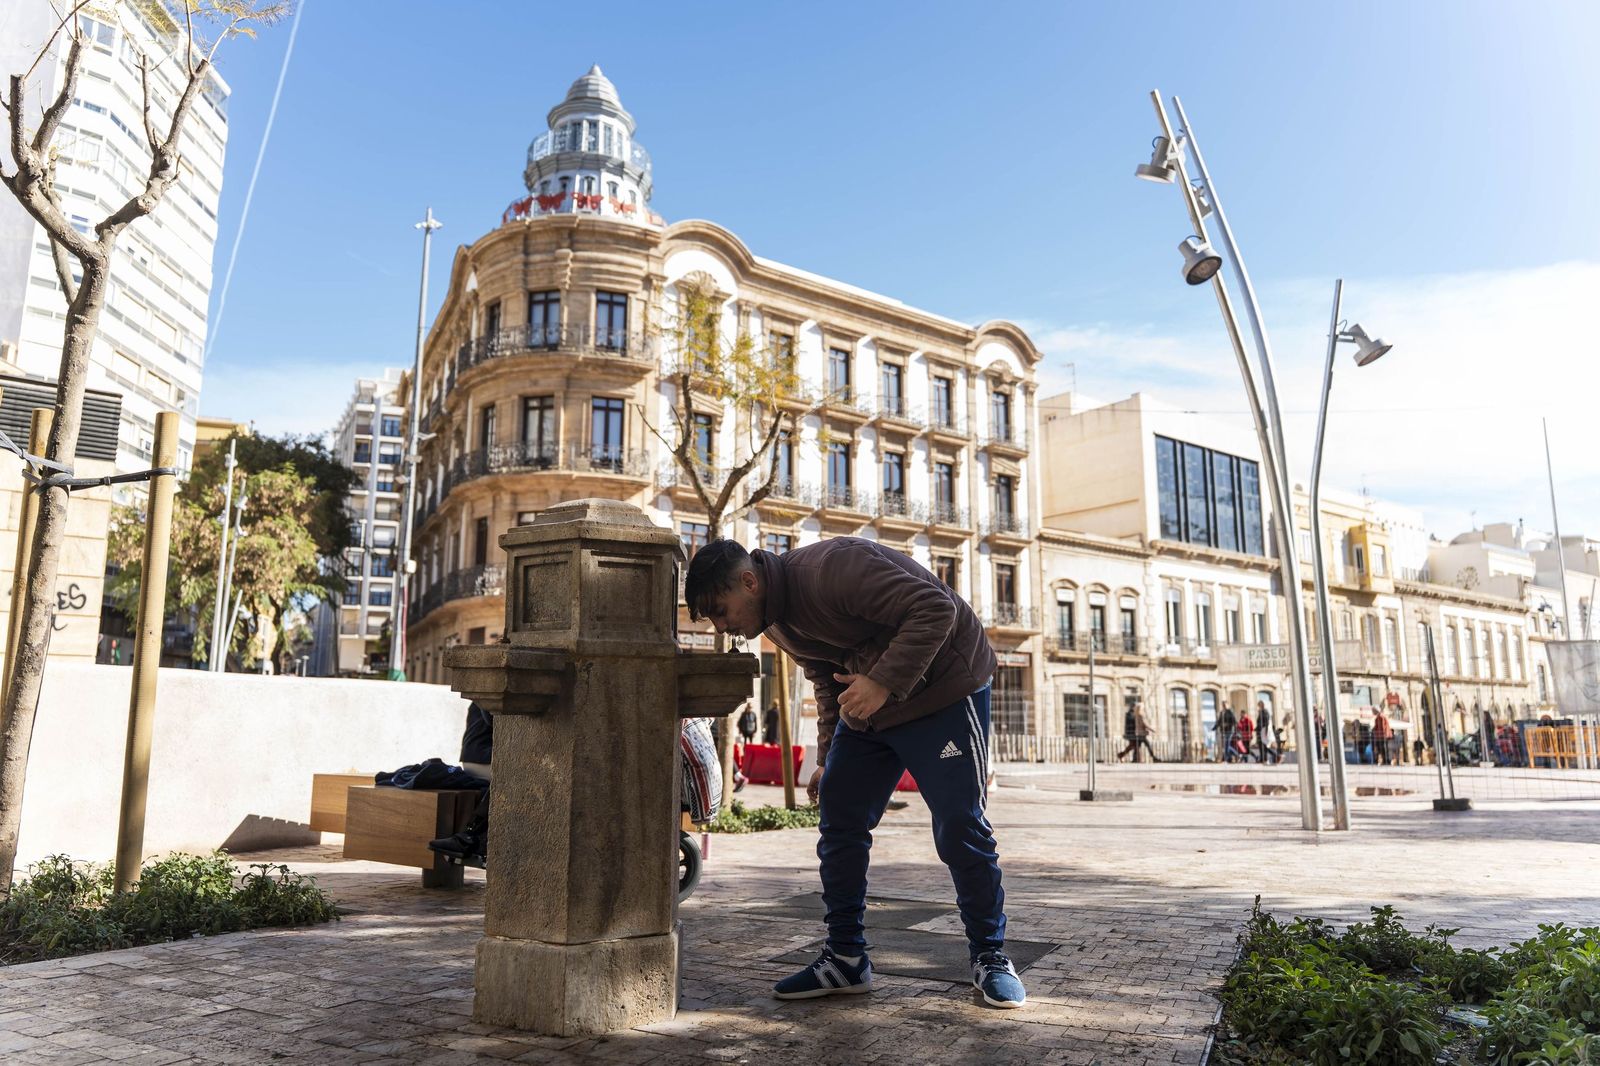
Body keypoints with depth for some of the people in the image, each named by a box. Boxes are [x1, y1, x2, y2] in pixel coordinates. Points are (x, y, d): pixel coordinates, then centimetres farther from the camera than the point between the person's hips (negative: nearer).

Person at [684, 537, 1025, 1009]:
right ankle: (845, 959, 13)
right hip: (866, 707, 9)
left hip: (944, 691, -8)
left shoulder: (832, 567, -27)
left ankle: (990, 957, 12)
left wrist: (883, 682, -35)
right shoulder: (777, 623, 3)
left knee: (960, 827, -7)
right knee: (838, 820, 2)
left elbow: (936, 610, -30)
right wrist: (828, 757, 15)